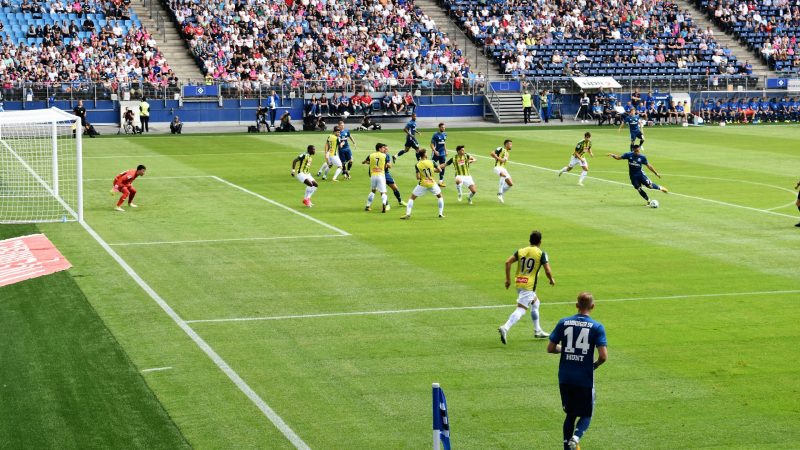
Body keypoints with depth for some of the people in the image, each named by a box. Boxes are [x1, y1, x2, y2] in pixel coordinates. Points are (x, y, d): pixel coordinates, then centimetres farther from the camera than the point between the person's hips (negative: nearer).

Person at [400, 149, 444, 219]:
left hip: (422, 184, -1)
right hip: (432, 183, 1)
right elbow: (439, 170, 2)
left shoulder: (417, 165, -9)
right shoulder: (431, 162, -7)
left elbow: (418, 177, -13)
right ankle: (441, 214, 20)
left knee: (412, 198, 11)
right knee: (439, 196, 24)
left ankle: (408, 214, 0)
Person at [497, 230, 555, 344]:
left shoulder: (521, 251, 9)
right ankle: (505, 328, -31)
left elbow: (508, 262, 0)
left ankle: (537, 330, 34)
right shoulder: (541, 254, -4)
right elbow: (547, 270, -9)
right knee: (521, 309, -11)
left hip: (519, 283, 7)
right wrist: (551, 280, 11)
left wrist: (508, 279, 6)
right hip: (529, 285, -7)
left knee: (535, 303, 27)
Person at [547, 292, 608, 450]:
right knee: (586, 414, 13)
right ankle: (576, 437, -14)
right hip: (585, 379, -3)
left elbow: (550, 348, 1)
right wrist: (595, 365, 6)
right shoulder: (597, 327, -8)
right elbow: (603, 356, -14)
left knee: (570, 414, 18)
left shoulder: (563, 323, -1)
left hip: (565, 378, 3)